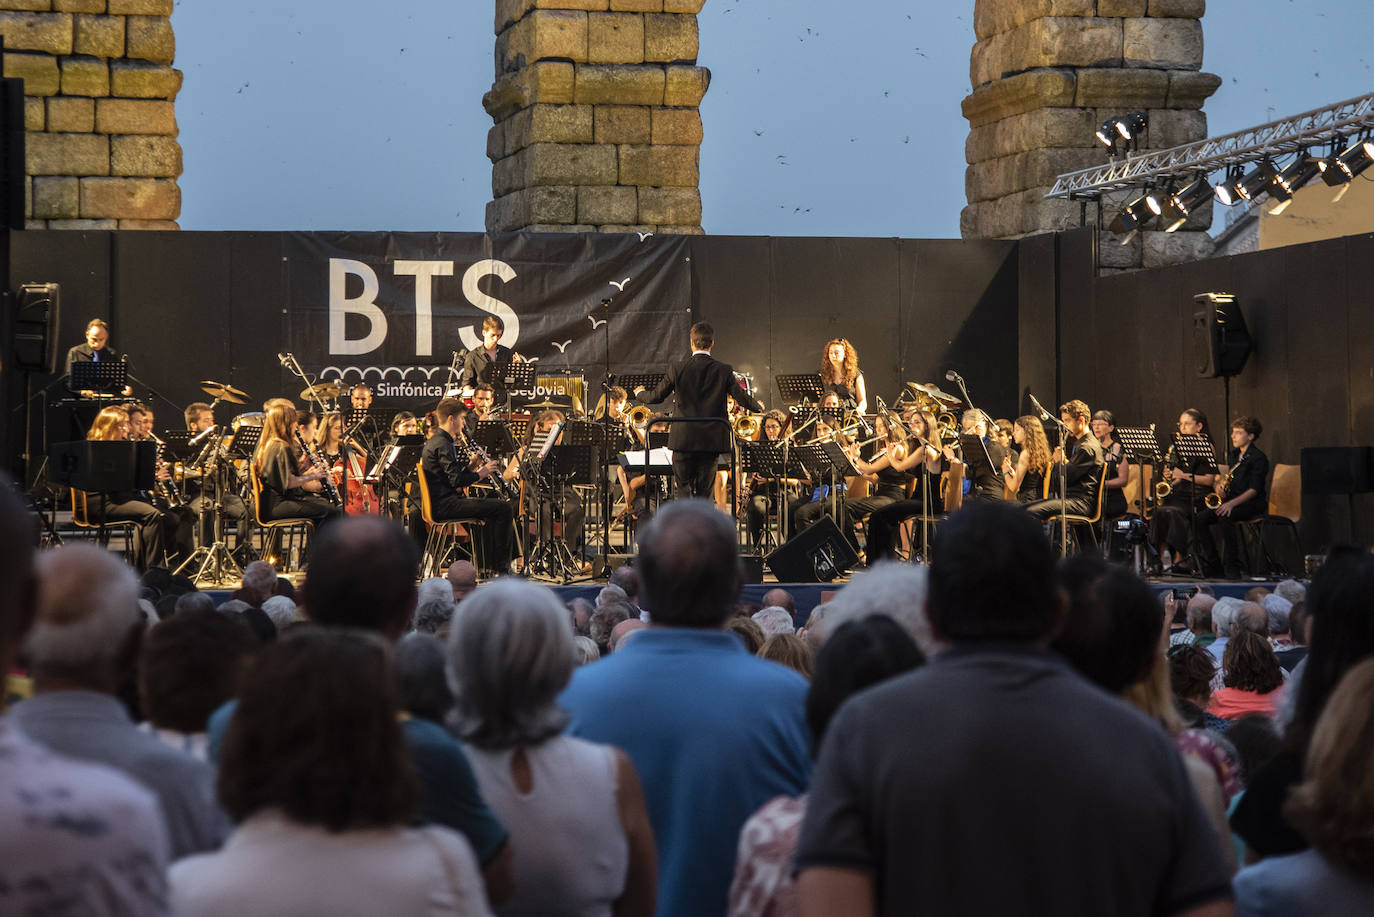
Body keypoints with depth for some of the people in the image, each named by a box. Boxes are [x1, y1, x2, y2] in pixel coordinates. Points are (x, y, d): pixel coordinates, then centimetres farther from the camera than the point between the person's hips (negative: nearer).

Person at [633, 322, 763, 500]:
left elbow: (655, 397, 2)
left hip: (683, 439, -1)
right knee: (703, 490, 12)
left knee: (683, 487, 7)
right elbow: (743, 398, 0)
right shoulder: (724, 371, -5)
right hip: (712, 441, 1)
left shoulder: (677, 369, -7)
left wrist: (639, 393, 25)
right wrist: (758, 407, 23)